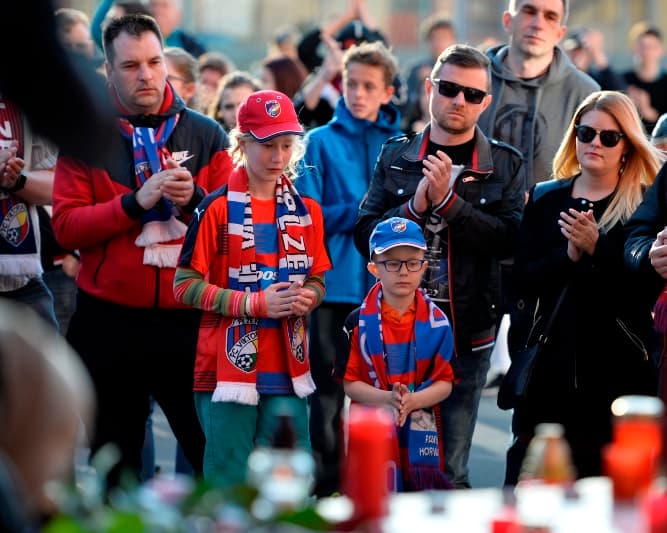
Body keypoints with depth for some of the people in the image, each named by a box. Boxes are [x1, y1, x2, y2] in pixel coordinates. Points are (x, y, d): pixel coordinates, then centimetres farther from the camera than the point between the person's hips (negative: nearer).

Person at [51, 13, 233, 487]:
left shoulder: (205, 134, 6)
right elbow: (66, 226, -7)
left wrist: (195, 199, -15)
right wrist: (136, 202, -18)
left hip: (189, 319, 0)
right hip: (109, 322, 0)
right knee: (115, 461, 10)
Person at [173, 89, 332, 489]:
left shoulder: (306, 211, 10)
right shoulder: (219, 209, -5)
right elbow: (186, 285, -7)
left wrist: (307, 298, -5)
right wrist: (256, 303, -14)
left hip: (288, 368, 4)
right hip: (229, 364, -4)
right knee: (229, 479, -2)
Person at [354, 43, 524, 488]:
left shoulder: (504, 164, 3)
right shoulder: (396, 156, 7)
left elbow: (508, 239, -11)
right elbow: (365, 234, 1)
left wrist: (448, 200, -19)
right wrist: (415, 206, -14)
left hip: (467, 334, -1)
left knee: (449, 472, 1)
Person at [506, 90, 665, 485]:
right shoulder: (545, 199, 12)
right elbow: (523, 282, 3)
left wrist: (597, 248, -20)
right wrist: (568, 255, -13)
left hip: (620, 367, -3)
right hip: (552, 362, 3)